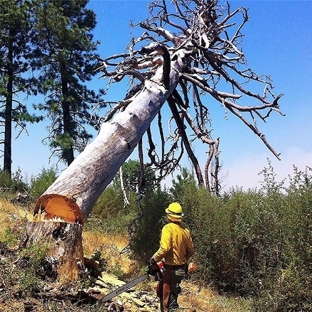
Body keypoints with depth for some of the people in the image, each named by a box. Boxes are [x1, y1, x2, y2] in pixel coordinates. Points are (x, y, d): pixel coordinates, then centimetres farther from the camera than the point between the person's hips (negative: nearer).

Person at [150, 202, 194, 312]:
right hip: (182, 268, 8)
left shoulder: (168, 228, -17)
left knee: (168, 298, 2)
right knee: (161, 289, 26)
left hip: (172, 269, -8)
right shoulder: (185, 230, 3)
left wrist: (154, 258, -12)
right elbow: (190, 250, 9)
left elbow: (165, 248, -27)